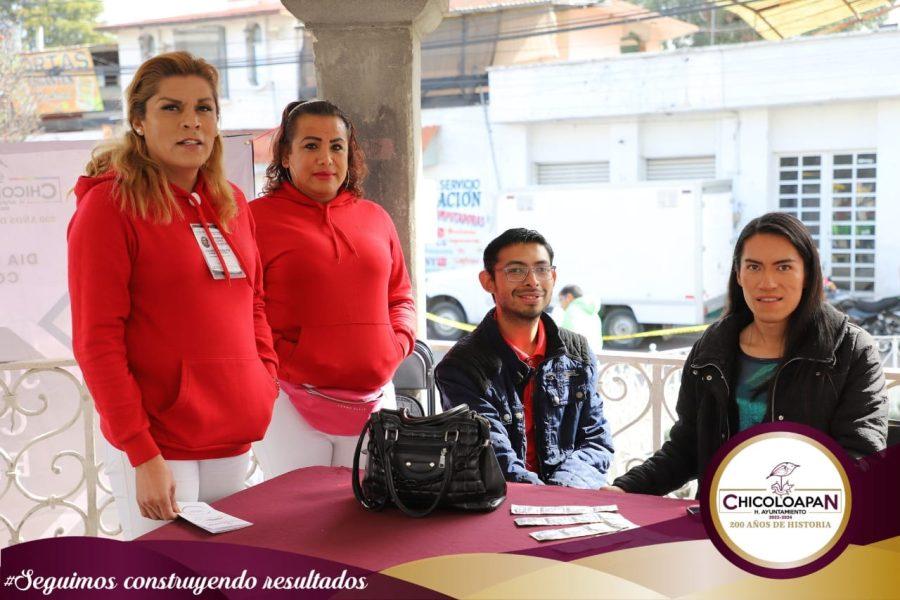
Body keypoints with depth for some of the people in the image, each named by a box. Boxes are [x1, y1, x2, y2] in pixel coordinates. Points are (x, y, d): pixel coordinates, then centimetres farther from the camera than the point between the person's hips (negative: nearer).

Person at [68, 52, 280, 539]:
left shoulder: (231, 202, 10)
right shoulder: (109, 205, -9)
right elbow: (96, 342, -13)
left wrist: (266, 382, 6)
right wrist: (143, 454, -17)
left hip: (236, 441, 7)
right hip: (158, 448, -6)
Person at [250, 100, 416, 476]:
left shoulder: (375, 218, 13)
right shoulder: (257, 217, -3)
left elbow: (401, 297, 20)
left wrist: (395, 348, 3)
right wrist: (287, 362, -13)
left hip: (374, 399, 5)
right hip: (292, 400, -4)